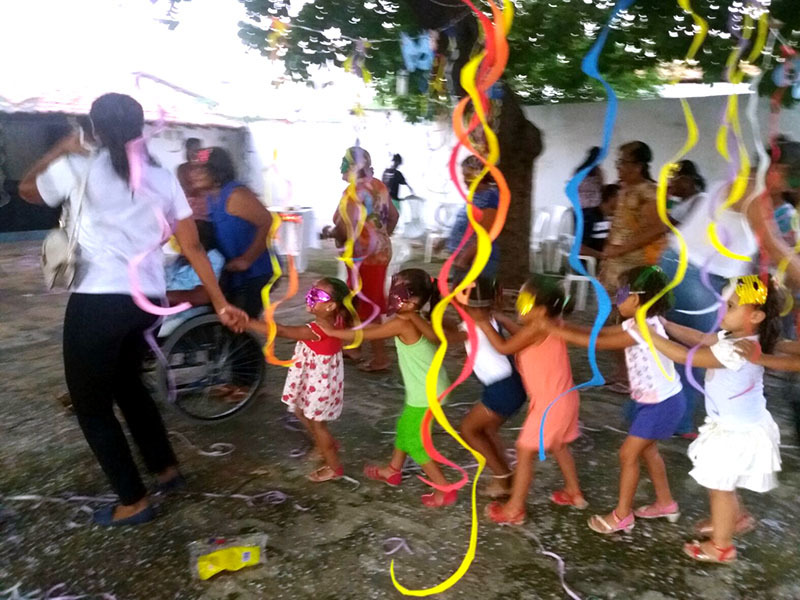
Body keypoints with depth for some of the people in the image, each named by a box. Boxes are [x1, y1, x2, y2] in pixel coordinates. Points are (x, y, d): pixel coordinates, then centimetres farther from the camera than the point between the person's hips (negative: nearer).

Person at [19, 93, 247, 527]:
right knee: (128, 385, 29)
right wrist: (221, 304, 7)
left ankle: (133, 502, 20)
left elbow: (27, 190, 17)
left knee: (91, 405, 12)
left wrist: (62, 150, 27)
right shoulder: (163, 179, 6)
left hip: (96, 302, -6)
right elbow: (193, 248, 3)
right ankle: (167, 469, 39)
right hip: (147, 301, 6)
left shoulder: (79, 169, -4)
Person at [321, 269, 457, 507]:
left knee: (413, 442, 6)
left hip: (426, 394, -10)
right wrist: (349, 326, 10)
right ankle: (393, 471, 46)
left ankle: (445, 490, 14)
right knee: (404, 428, 26)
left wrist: (333, 332, -2)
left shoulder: (402, 323, -24)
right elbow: (379, 327, 16)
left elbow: (365, 334, -14)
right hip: (429, 388, 10)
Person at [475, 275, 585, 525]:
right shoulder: (549, 324, 4)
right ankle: (574, 493, 43)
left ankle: (514, 509, 7)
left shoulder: (537, 328, -22)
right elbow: (524, 336, 18)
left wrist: (484, 324, -9)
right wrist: (502, 321, 13)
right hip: (563, 399, 10)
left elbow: (504, 347, -17)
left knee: (525, 452, -1)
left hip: (550, 403, -10)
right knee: (558, 447, 28)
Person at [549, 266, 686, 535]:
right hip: (654, 401, 10)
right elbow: (599, 332, 3)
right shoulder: (636, 324, 3)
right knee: (647, 450, 23)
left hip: (663, 403, -10)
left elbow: (598, 343, -27)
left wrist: (558, 331, -24)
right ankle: (665, 503, 41)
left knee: (628, 454, -2)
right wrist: (564, 327, -7)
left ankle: (622, 515, 13)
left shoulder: (643, 329, -27)